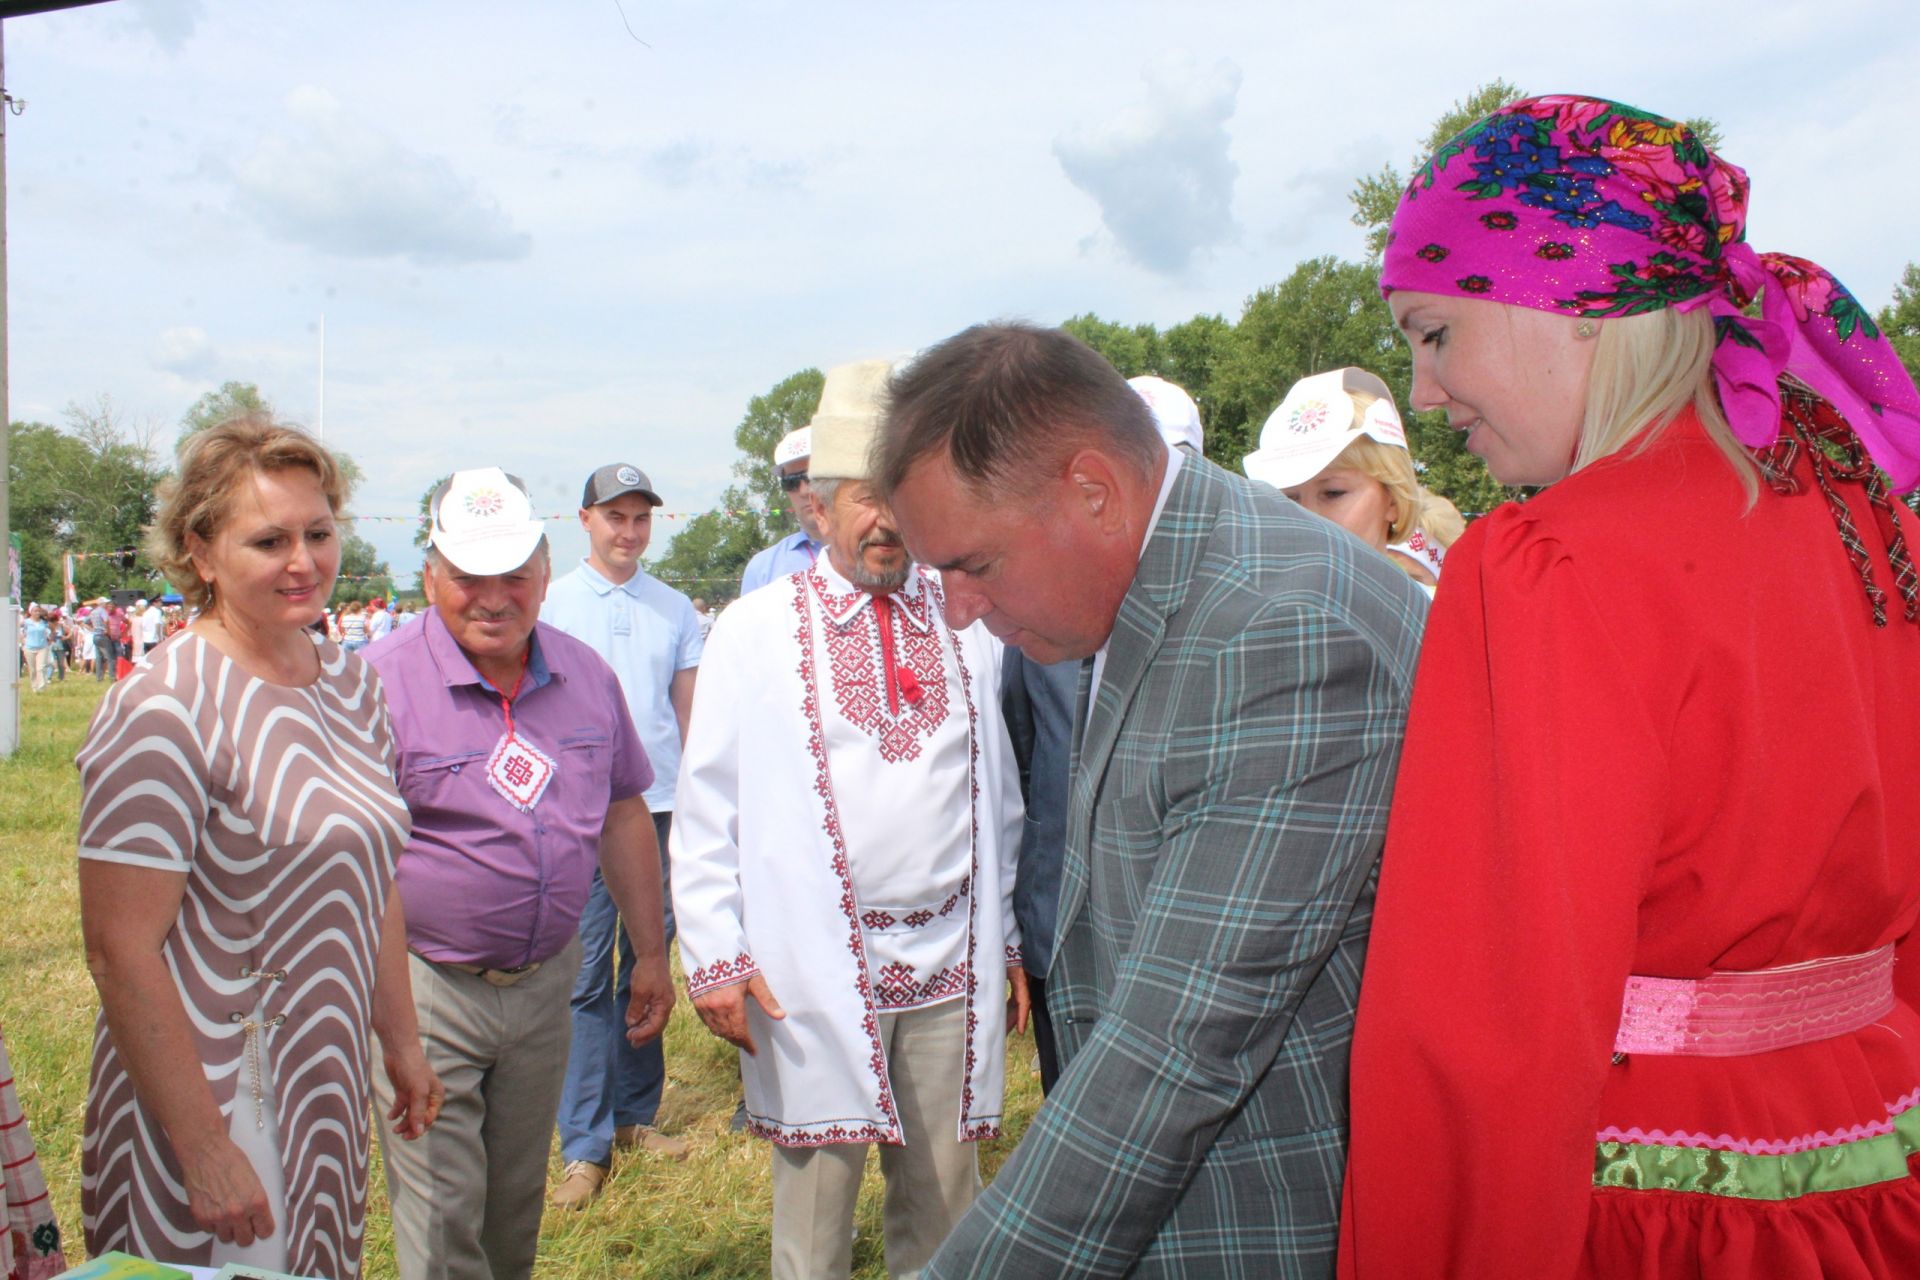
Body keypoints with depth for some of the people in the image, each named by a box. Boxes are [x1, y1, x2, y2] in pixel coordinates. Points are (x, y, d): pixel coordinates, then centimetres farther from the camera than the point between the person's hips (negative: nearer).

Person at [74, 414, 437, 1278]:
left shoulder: (351, 684, 4)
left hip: (327, 1091, 7)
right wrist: (202, 1149, -20)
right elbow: (121, 950, -20)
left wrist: (402, 1042, 16)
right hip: (214, 1101, -7)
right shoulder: (161, 712, -18)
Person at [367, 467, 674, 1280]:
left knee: (517, 1206, 19)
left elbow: (623, 814, 12)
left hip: (545, 981, 5)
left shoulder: (585, 676, 3)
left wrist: (651, 954, 13)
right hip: (427, 990, -5)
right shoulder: (381, 682, -13)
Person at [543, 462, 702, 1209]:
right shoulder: (552, 606, 3)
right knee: (586, 976, -2)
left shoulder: (675, 609, 10)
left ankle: (636, 1116, 24)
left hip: (663, 810, 3)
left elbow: (689, 715, 13)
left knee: (648, 969, 10)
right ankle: (585, 1144, 7)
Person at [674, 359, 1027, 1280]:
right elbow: (706, 808, 1)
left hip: (952, 959, 2)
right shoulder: (754, 631, 1)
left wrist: (1010, 937, 13)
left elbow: (998, 793, 13)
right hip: (816, 972, -2)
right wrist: (714, 959, -4)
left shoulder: (967, 625, 8)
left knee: (943, 1201, 11)